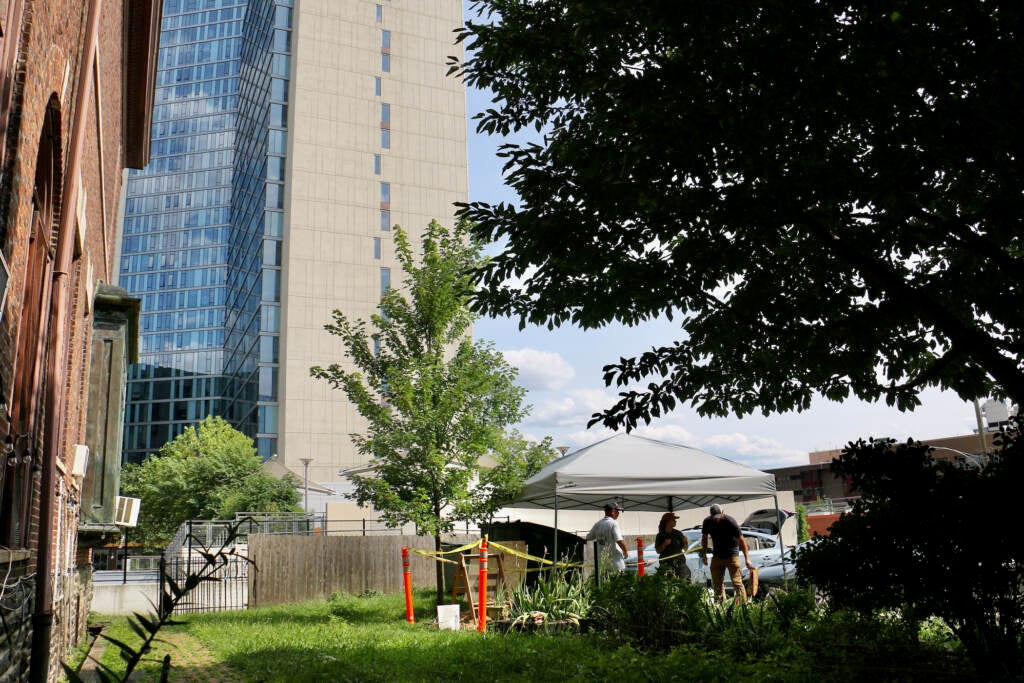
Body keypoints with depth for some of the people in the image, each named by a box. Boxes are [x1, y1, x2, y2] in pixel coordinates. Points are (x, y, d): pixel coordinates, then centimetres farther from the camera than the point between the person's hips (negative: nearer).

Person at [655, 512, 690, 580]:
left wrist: (685, 542, -9)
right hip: (666, 563, -2)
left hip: (679, 561, 2)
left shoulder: (678, 533, 7)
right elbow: (658, 551, 1)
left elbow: (685, 549, 10)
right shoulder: (660, 536, 3)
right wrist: (664, 544, -14)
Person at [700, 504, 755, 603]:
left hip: (732, 555, -5)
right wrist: (704, 554, 6)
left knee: (737, 583, -11)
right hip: (717, 556, 5)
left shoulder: (730, 522, -19)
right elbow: (704, 538, 11)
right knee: (717, 583, 7)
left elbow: (741, 540, -17)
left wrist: (747, 559, -22)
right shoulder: (707, 522, -5)